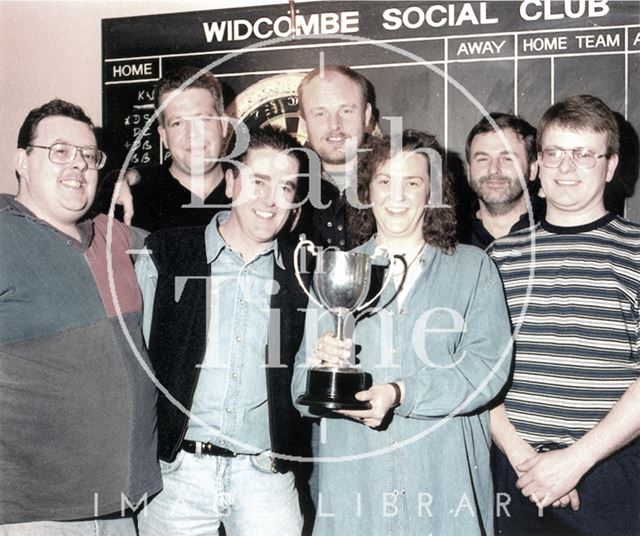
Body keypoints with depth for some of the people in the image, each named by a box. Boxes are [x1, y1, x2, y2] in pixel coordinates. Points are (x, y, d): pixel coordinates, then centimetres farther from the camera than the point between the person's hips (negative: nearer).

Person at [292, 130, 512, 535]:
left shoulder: (473, 268, 4)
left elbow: (488, 366, -8)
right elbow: (303, 395, 5)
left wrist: (401, 393, -20)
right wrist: (319, 365, -18)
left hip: (446, 484, -1)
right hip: (352, 483, 1)